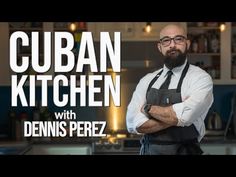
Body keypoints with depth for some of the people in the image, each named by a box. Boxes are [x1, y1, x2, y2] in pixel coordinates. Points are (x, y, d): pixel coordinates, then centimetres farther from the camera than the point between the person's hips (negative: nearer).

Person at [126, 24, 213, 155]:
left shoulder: (201, 78, -10)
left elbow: (184, 115, -26)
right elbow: (133, 124, -10)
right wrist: (176, 117, -19)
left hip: (183, 151, -3)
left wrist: (148, 109, -12)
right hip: (149, 151, 3)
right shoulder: (147, 81, 1)